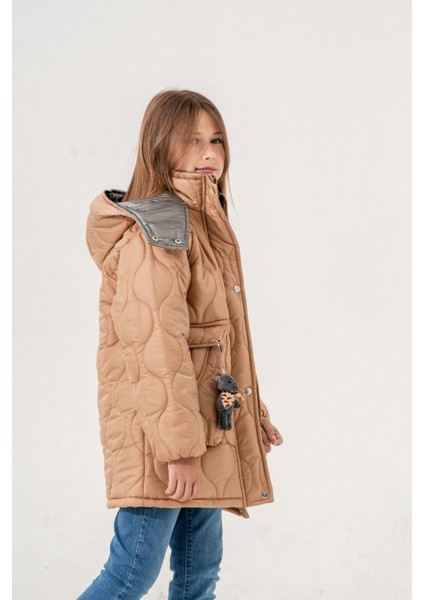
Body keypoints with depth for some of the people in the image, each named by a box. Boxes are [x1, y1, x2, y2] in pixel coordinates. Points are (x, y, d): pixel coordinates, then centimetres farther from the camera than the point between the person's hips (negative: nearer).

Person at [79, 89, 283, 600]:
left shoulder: (205, 224, 15)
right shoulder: (155, 231, -16)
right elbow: (159, 346, -21)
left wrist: (252, 414, 18)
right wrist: (180, 446, -22)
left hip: (211, 420, 9)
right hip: (157, 428, -9)